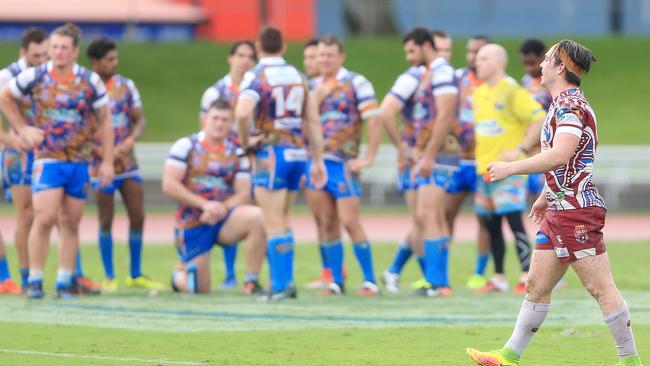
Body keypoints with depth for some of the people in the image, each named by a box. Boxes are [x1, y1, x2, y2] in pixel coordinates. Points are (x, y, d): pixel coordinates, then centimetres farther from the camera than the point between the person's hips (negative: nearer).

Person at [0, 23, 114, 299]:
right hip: (47, 159, -2)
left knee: (71, 224, 6)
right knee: (44, 219, -14)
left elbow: (105, 120, 8)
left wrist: (107, 161, 4)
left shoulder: (90, 81, 2)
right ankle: (35, 281, -5)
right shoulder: (35, 77, -1)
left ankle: (65, 281, 14)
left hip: (79, 160, 2)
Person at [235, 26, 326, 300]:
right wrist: (318, 160, 13)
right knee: (281, 221, 18)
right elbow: (312, 121, 10)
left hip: (272, 154, -6)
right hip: (298, 153, 6)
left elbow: (242, 112, -27)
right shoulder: (297, 76, 9)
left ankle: (280, 285, -5)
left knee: (274, 224, -2)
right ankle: (286, 280, 17)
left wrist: (246, 141, -11)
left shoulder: (257, 76, -10)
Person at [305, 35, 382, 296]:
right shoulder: (313, 86, 13)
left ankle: (370, 281, -3)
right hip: (316, 162, 5)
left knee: (349, 222, -10)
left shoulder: (356, 83, -4)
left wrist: (368, 159, -12)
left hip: (343, 163, -5)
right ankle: (336, 282, 10)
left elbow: (375, 121, -9)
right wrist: (317, 97, -3)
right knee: (327, 224, 4)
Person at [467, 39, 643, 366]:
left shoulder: (570, 104, -14)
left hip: (576, 211, -10)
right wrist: (545, 197, 35)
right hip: (559, 212, 10)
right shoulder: (564, 103, 18)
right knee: (536, 287, 12)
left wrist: (510, 168, -23)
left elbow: (560, 155, -28)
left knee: (601, 289, -7)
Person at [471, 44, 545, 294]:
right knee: (491, 224, 9)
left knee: (514, 220, -13)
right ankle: (498, 278, 15)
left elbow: (539, 118, -16)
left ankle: (527, 276, -9)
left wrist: (521, 150, -19)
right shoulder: (478, 93, 13)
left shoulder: (512, 91, -11)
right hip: (483, 168, 8)